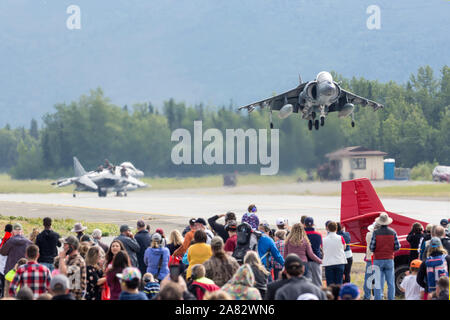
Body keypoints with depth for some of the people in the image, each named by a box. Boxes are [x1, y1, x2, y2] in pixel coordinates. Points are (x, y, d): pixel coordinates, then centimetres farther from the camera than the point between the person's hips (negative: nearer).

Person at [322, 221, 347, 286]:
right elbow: (344, 248, 11)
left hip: (328, 263, 0)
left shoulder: (324, 240, -3)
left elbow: (323, 251, 7)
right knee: (339, 283, 3)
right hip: (340, 263, 0)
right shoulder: (340, 238, -5)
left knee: (330, 284, 1)